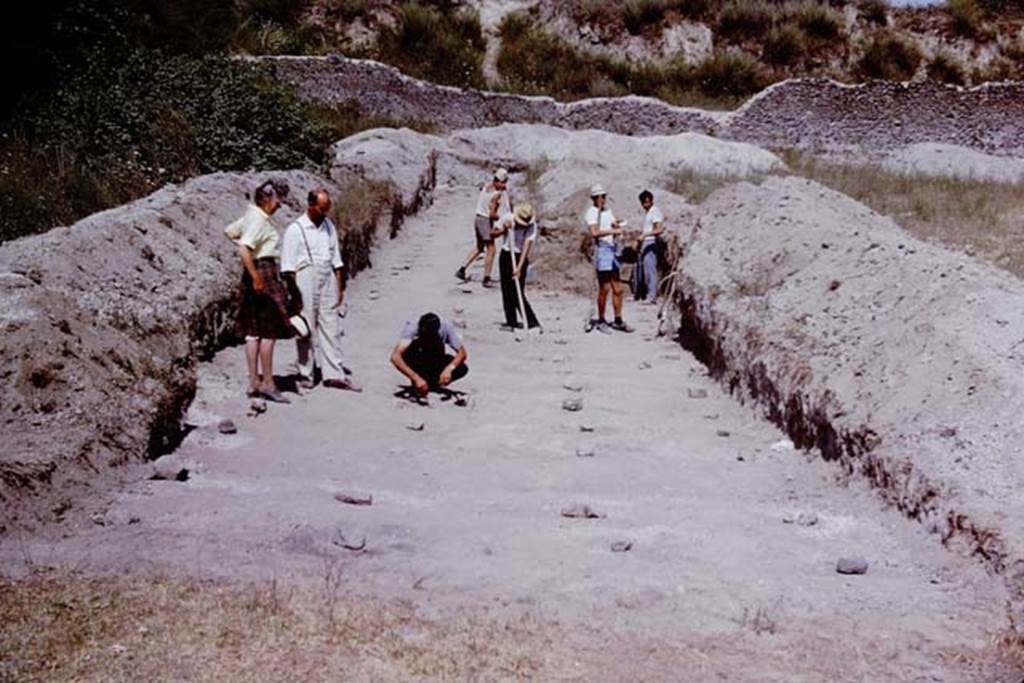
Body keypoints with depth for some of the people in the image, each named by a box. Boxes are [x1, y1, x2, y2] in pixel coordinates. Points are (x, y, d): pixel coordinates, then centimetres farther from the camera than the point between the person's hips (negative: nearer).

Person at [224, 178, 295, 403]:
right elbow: (244, 249, -27)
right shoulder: (259, 220, -16)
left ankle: (254, 381, 13)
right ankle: (267, 383, -2)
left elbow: (229, 231, 29)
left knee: (254, 330, 10)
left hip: (256, 273, 10)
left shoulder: (250, 216, 13)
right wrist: (256, 278, -24)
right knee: (269, 330, -6)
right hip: (264, 272, -10)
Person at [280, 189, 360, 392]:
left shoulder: (329, 226, 10)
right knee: (306, 329, 2)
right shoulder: (296, 230, -6)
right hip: (305, 281, -5)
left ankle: (334, 375, 4)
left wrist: (340, 287, 12)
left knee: (331, 327, 3)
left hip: (328, 279, 5)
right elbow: (288, 267, -7)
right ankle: (306, 375, 13)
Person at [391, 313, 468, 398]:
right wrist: (416, 378, -52)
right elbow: (395, 357, -43)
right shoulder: (412, 328, -32)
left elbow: (462, 353, -24)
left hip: (437, 362, 2)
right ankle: (417, 385, -13)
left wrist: (449, 368, -42)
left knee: (462, 369, -25)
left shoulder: (445, 326, -27)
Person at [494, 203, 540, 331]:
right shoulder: (507, 218, -9)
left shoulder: (532, 225, -17)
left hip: (520, 257, -3)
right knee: (507, 291, 5)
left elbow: (527, 246, -22)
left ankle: (532, 323, -7)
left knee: (518, 293, -10)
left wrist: (519, 267, -27)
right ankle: (511, 322, 14)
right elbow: (493, 234, 0)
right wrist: (504, 229, -21)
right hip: (506, 255, 3)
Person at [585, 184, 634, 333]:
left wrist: (618, 225, -5)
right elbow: (595, 232, -22)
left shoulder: (607, 211, 17)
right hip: (602, 250, -8)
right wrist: (613, 231, -26)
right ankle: (601, 321, 4)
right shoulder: (592, 213, -7)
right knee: (604, 288, -6)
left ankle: (618, 320, 16)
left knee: (618, 289, 8)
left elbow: (617, 227, 17)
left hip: (612, 250, 8)